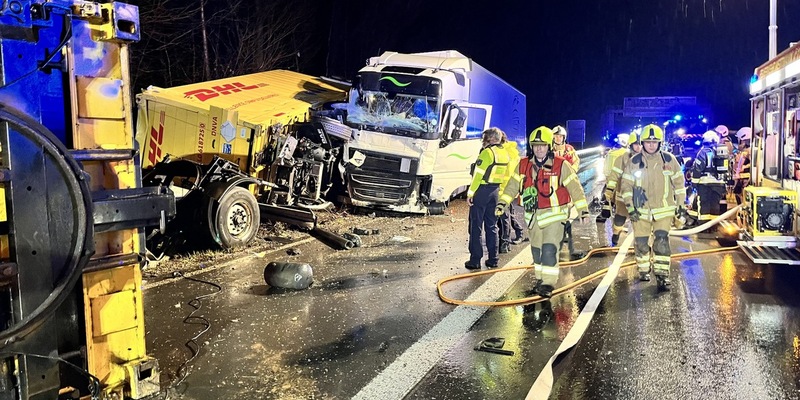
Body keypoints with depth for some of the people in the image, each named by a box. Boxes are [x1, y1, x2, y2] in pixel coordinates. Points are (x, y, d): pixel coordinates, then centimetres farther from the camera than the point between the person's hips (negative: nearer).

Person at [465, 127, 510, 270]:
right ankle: (493, 259, 17)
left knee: (476, 226, 0)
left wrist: (470, 193, -15)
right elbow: (505, 177, 12)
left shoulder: (487, 152, -16)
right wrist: (499, 193, 18)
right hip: (495, 191, 7)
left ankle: (475, 260, 2)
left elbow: (478, 175, -19)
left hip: (482, 190, -7)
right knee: (492, 226, 14)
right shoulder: (505, 154, 9)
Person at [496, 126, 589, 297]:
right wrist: (502, 203, -3)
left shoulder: (561, 165, -7)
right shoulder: (524, 166, 4)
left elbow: (575, 187, -5)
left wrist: (583, 209, -7)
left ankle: (548, 284, -4)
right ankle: (541, 279, 31)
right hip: (533, 216, 5)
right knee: (536, 250, 14)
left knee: (549, 250, -14)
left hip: (554, 215, -5)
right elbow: (513, 185, 8)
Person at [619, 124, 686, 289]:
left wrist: (680, 205, 6)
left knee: (661, 241, -12)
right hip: (641, 211, 1)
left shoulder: (669, 160, 1)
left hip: (664, 209, -1)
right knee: (641, 242, 5)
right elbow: (626, 185, 1)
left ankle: (662, 274, -6)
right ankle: (644, 270, 26)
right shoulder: (634, 162, 0)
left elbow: (679, 183, 8)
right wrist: (630, 207, -5)